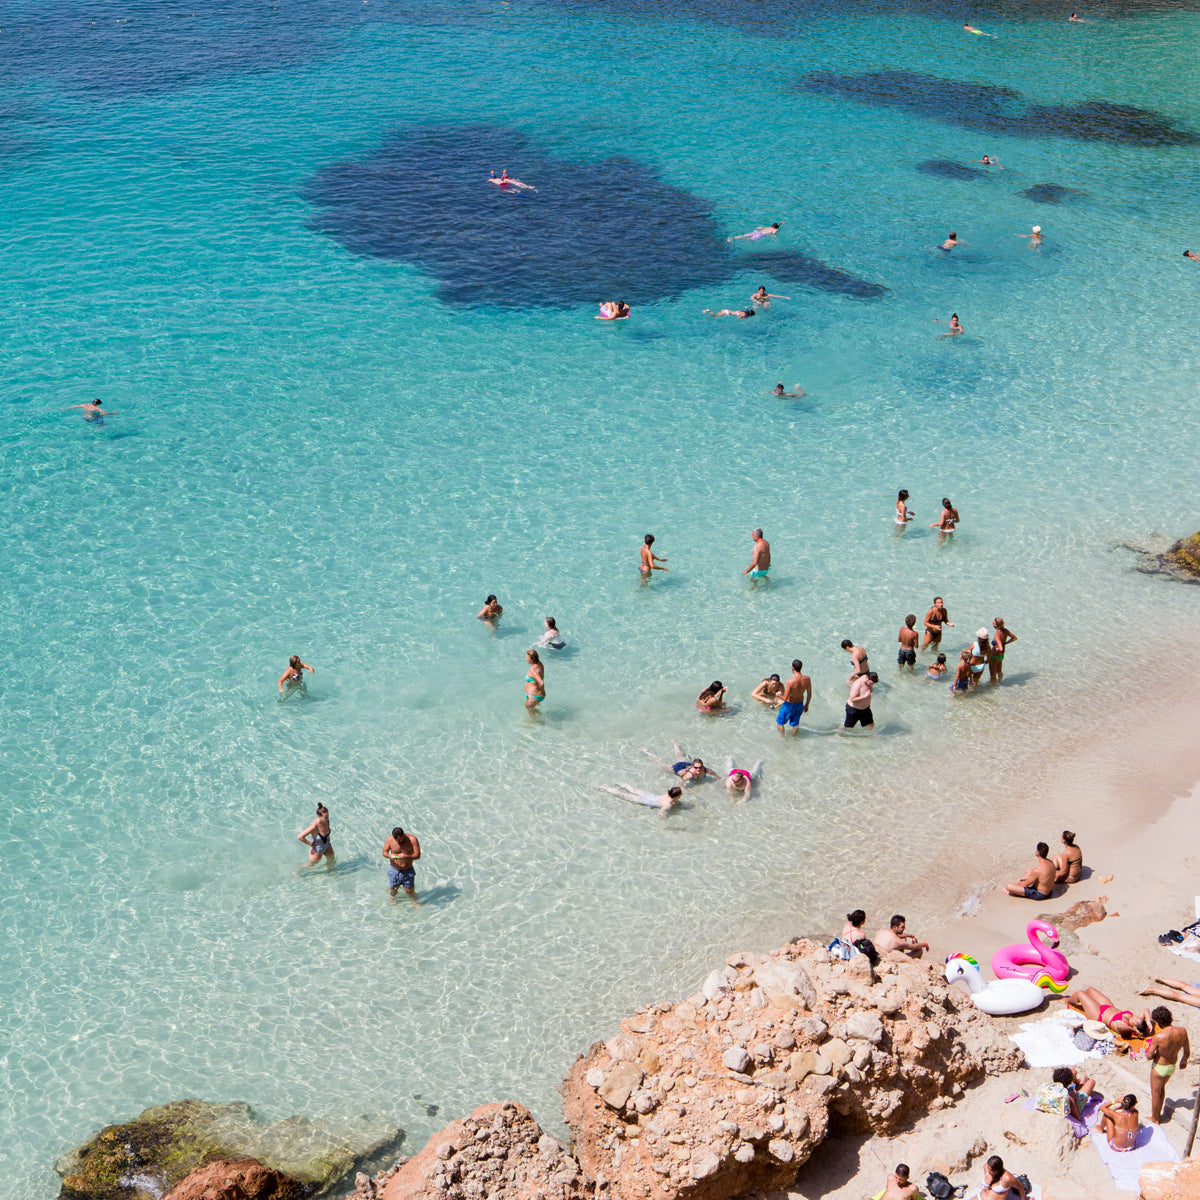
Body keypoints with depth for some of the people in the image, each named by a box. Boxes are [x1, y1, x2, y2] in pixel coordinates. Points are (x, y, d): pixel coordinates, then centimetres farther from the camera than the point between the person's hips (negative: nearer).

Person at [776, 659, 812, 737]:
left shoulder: (790, 682, -33)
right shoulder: (807, 679, -18)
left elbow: (785, 698, -27)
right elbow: (809, 694, -4)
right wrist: (807, 705, 14)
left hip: (789, 705, -5)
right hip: (800, 704, 5)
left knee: (780, 722, 22)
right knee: (795, 724, 26)